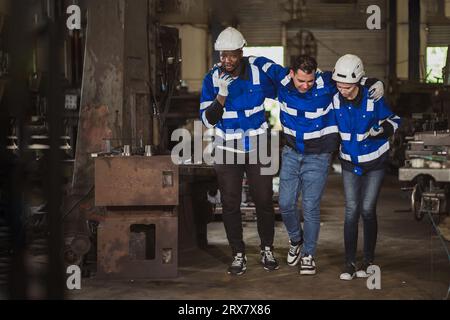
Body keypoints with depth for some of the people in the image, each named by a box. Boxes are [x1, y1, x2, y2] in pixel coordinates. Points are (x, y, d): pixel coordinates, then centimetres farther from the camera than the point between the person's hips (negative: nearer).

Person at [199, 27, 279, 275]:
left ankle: (267, 250, 24)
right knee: (230, 204, 3)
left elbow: (278, 92, 11)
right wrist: (221, 95, -23)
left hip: (258, 147, 0)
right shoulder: (211, 79, -7)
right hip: (227, 149, 0)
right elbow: (208, 120, -10)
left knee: (264, 200, 6)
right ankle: (238, 255, 15)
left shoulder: (258, 71, -8)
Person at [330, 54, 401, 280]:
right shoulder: (334, 99, -12)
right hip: (349, 162, 2)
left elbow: (394, 120, -7)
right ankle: (349, 263, 1)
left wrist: (382, 130, -25)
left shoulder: (373, 99, -20)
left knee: (367, 210, -3)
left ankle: (368, 260, 11)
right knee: (351, 211, -3)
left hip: (374, 162, -2)